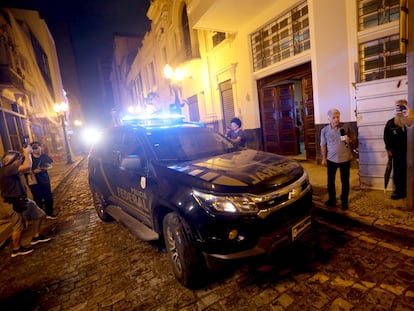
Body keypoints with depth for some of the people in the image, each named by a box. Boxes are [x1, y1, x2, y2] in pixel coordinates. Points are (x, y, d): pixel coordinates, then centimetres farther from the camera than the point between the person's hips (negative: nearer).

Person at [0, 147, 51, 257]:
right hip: (14, 205, -10)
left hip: (22, 201, 10)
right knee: (19, 227, 5)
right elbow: (27, 166, -34)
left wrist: (28, 154, 7)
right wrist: (26, 153, -19)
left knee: (39, 214, 17)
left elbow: (24, 166, 19)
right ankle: (16, 249, 26)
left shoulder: (10, 169, 5)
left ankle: (36, 237, 33)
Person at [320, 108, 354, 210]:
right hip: (331, 159, 1)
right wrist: (324, 158, 0)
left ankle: (344, 201, 23)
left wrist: (349, 140, -17)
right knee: (330, 181, 11)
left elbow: (353, 139, 6)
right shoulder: (324, 130, -3)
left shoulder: (346, 128, -4)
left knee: (345, 181, 8)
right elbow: (323, 145, 2)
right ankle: (332, 199, 28)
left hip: (345, 159, -1)